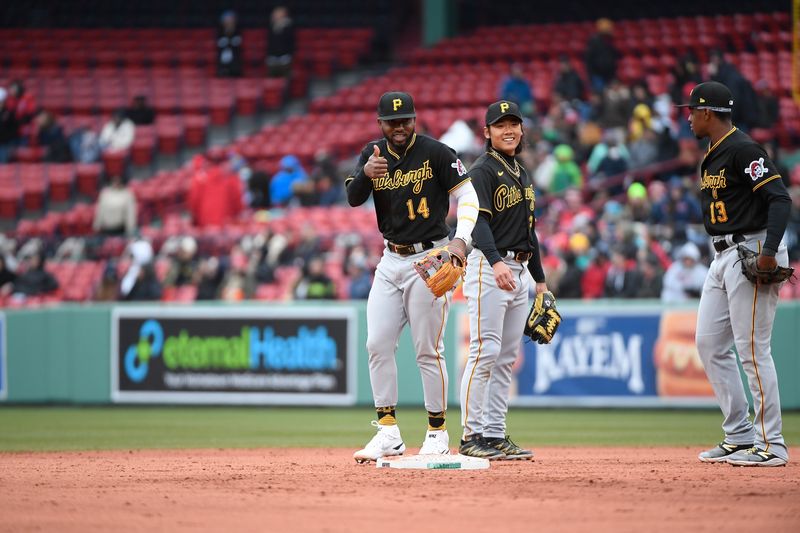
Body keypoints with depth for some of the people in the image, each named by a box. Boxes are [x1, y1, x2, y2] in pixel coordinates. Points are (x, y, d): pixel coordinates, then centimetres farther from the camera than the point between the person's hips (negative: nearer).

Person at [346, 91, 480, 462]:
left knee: (428, 350, -4)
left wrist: (461, 241, -22)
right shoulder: (373, 154, 5)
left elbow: (467, 195, -8)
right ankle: (388, 434, 6)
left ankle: (438, 434, 5)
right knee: (378, 345, 1)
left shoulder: (436, 153, -9)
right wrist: (365, 175, -28)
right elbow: (353, 198, -6)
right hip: (390, 261, 6)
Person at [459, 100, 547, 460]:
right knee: (486, 352, -12)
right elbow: (478, 221, -23)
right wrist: (496, 263, -39)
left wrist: (540, 280, 21)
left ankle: (495, 434, 10)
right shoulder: (483, 171, -9)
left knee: (507, 357, 8)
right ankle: (471, 437, -11)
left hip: (519, 271, 9)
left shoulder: (522, 175, 19)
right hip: (488, 266, -9)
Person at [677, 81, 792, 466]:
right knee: (709, 344, 10)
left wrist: (769, 251, -30)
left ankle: (771, 444, -6)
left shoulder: (742, 150, -14)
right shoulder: (711, 156, 16)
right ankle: (739, 436, 14)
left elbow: (779, 198, -20)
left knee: (752, 349, -10)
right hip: (722, 257, 11)